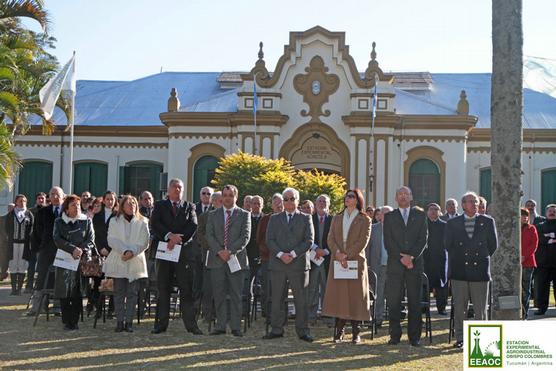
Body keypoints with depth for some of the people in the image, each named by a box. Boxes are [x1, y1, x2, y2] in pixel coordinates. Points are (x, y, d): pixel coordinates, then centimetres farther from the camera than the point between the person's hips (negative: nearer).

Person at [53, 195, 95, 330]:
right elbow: (57, 239, -3)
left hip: (82, 259, 0)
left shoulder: (86, 221, 12)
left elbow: (91, 239, 3)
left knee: (78, 293, -4)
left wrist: (81, 250, -15)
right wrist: (73, 249, -15)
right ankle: (67, 321, 2)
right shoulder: (59, 222, 11)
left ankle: (75, 321, 2)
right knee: (64, 293, -4)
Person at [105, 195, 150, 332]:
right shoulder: (114, 221, 8)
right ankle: (120, 321, 3)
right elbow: (111, 240, -2)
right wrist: (124, 250, -15)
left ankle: (129, 321, 2)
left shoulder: (142, 222, 6)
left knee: (132, 294, -1)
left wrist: (132, 252, -15)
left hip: (136, 262, 0)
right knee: (119, 293, 0)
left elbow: (144, 242, -1)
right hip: (118, 262, 0)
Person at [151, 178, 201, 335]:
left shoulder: (189, 206, 13)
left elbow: (193, 225, -2)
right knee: (163, 289, 3)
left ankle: (191, 324, -3)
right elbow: (155, 224, -4)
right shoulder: (159, 205, 11)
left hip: (184, 251, 0)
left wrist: (178, 239, -13)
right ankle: (161, 324, 8)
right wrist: (169, 235, -18)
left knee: (187, 289, -4)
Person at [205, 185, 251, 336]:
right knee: (219, 295, 3)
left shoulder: (244, 215, 6)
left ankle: (236, 327, 5)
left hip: (236, 259, -2)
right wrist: (219, 252, -11)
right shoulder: (213, 215, 13)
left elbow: (245, 237, -3)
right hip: (217, 260, 2)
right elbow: (209, 236, 4)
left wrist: (230, 251, -14)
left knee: (236, 295, 0)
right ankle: (220, 326, 9)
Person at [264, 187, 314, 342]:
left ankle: (303, 331, 3)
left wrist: (293, 254, -11)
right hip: (277, 264, 2)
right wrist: (280, 254, -12)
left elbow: (309, 240, -1)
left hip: (299, 264, -2)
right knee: (276, 299, 3)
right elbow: (269, 240, 4)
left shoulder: (306, 218, 9)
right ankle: (277, 329, 10)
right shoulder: (274, 219, 14)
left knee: (301, 299, -2)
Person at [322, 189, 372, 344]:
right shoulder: (337, 218, 16)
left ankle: (356, 333, 1)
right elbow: (330, 238, 6)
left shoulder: (364, 219, 3)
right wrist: (338, 253, -12)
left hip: (356, 261, -3)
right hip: (337, 261, 4)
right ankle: (339, 331, 7)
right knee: (338, 295, 1)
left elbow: (363, 241, -8)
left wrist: (347, 255, -16)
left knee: (355, 296, -3)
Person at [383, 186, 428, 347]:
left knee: (415, 302, 1)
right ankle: (394, 335, 5)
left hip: (415, 263, 0)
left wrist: (411, 256, -10)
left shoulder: (420, 215, 11)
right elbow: (388, 242, 2)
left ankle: (414, 337, 6)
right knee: (393, 302, -1)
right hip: (395, 264, 0)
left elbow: (423, 239, 2)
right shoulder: (389, 217, 10)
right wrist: (401, 258, -9)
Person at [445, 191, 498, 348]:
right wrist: (458, 259, 4)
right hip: (459, 271, 0)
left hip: (480, 270, 0)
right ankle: (460, 338, 11)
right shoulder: (452, 223, 7)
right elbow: (447, 244, 7)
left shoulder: (487, 222, 6)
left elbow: (493, 244, 8)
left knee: (480, 308, 3)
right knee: (459, 308, 4)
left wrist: (482, 258, 8)